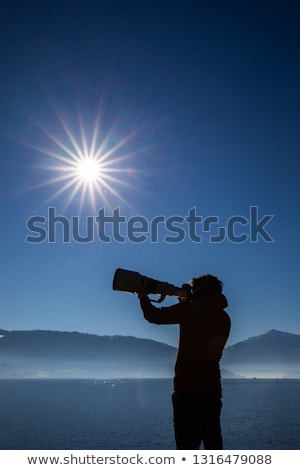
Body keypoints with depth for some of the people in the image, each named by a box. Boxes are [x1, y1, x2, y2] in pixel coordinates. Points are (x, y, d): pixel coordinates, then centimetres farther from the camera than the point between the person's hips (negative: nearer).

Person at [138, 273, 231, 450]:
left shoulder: (190, 309, -10)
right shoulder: (224, 318, 10)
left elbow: (154, 316, -8)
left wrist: (143, 296, 9)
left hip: (187, 389, -6)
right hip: (212, 389, 7)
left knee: (187, 444, -1)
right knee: (213, 444, 15)